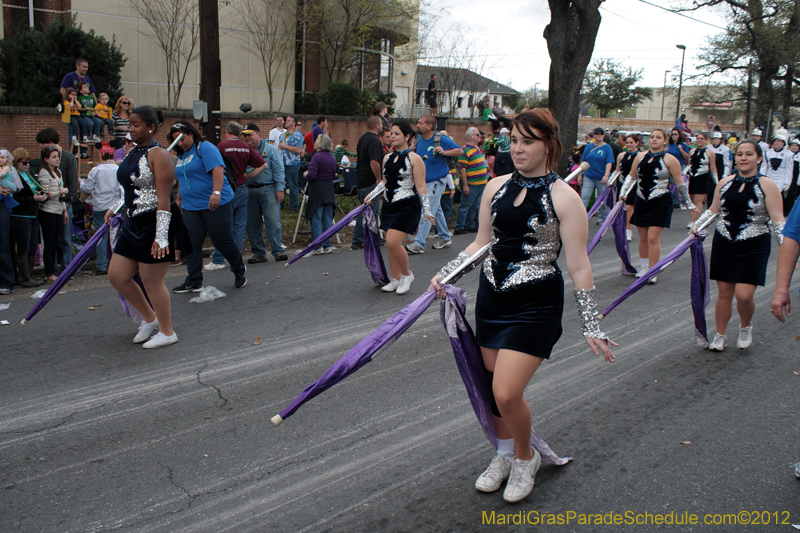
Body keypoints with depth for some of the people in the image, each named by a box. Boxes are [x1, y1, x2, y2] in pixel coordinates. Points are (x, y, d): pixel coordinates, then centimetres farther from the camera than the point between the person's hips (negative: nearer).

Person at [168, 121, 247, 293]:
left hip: (216, 203, -7)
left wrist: (216, 192, -33)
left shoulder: (205, 148, -8)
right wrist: (179, 198, 28)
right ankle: (193, 282, 8)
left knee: (223, 240, -1)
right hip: (190, 207, 8)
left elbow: (217, 169, -22)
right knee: (191, 244, 1)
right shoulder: (181, 156, 17)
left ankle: (240, 271, 22)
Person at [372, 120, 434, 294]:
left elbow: (421, 187, -8)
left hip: (407, 207, -7)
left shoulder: (414, 159, -6)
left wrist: (426, 210, -12)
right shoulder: (387, 158, 12)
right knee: (390, 244, 7)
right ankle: (396, 279, 21)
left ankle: (407, 274, 5)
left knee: (393, 242, -17)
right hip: (389, 205, 7)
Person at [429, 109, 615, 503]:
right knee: (495, 387, 12)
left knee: (507, 393, -13)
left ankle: (525, 458, 19)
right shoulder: (496, 187, 5)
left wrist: (591, 327, -8)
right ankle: (505, 454, 39)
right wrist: (445, 274, 5)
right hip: (491, 296, 5)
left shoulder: (564, 198, -10)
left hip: (536, 305, -5)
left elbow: (578, 267, -9)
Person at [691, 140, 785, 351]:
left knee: (744, 295, -9)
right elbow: (713, 210, 17)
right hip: (724, 245, 3)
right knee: (724, 293, 9)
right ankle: (720, 336, 24)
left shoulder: (767, 185, -7)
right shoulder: (725, 182, 5)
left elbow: (778, 221, -10)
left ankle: (746, 327, 23)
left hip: (753, 248, -3)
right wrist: (697, 225, 3)